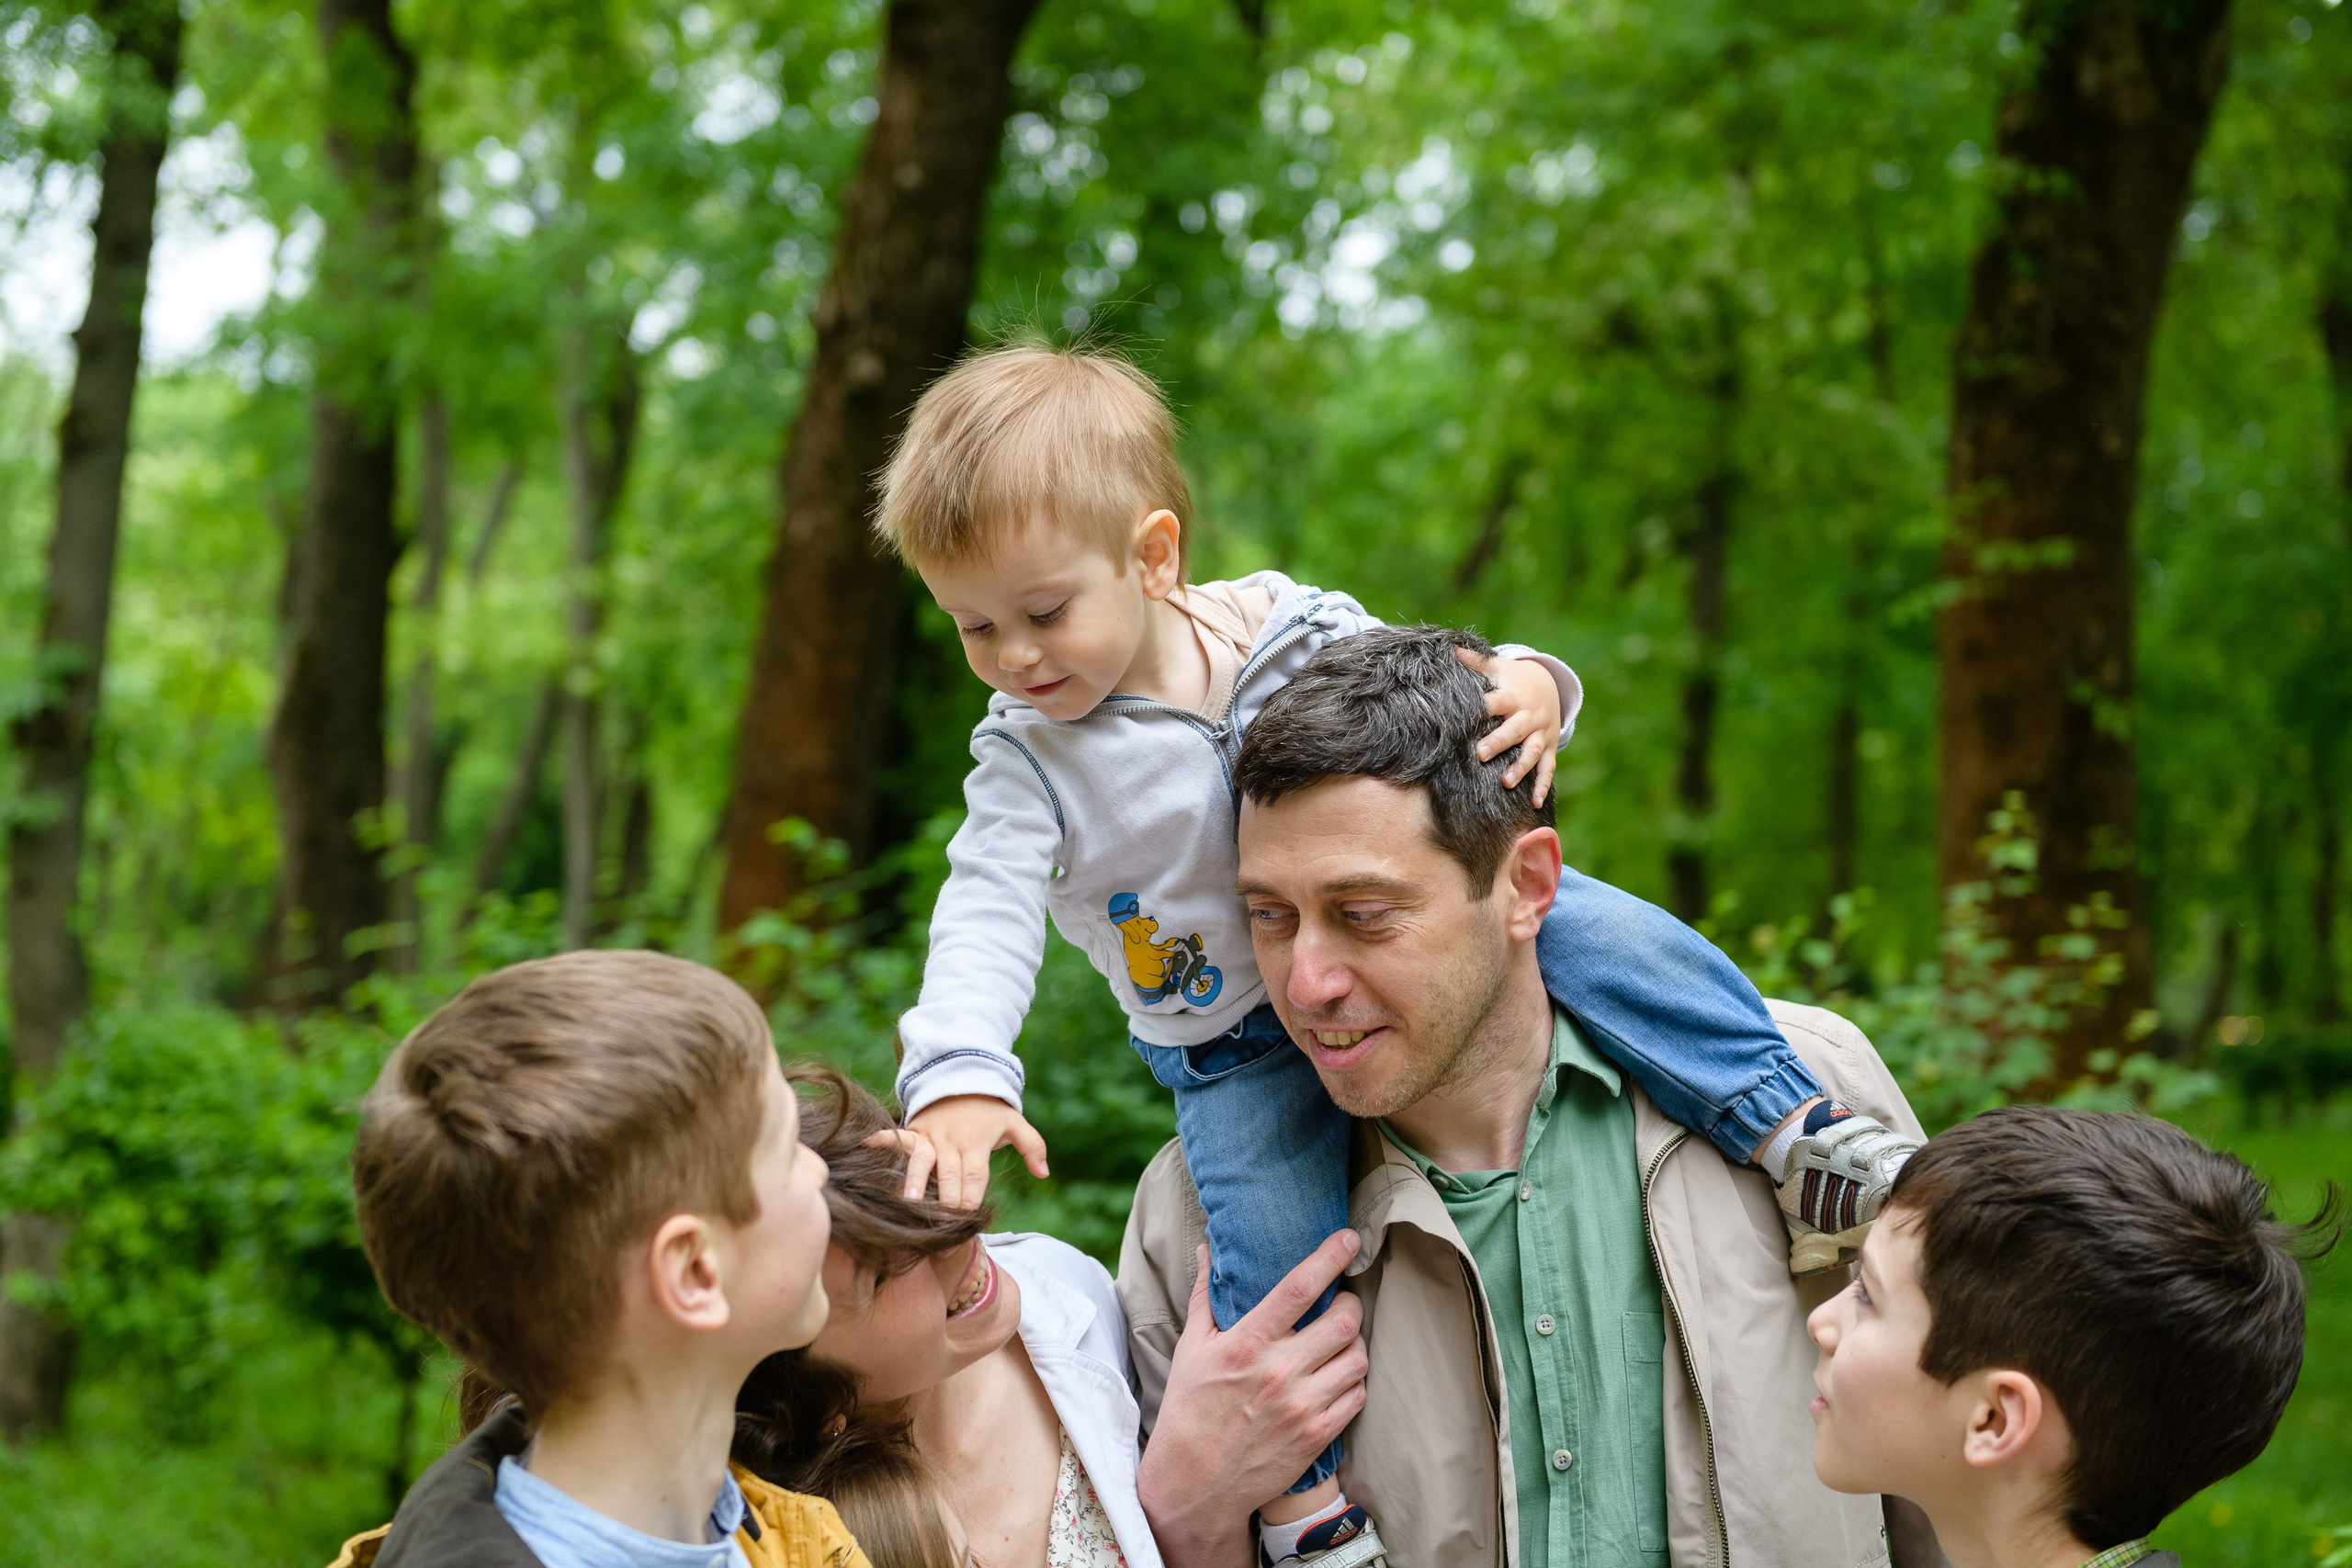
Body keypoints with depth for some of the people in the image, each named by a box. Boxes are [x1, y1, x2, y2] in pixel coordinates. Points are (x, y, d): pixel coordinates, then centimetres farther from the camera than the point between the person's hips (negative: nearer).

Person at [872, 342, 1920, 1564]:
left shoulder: (1278, 626, -10)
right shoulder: (1027, 757, -12)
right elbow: (985, 916, -20)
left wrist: (1528, 687, -25)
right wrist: (956, 1080, -37)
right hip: (1239, 1050, -1)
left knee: (1598, 931, -18)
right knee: (1272, 1245, -22)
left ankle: (1796, 1135, -8)